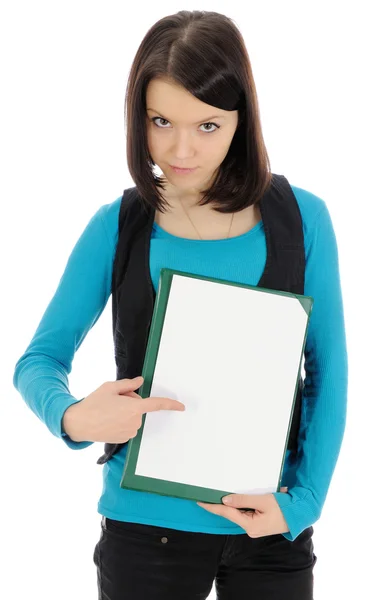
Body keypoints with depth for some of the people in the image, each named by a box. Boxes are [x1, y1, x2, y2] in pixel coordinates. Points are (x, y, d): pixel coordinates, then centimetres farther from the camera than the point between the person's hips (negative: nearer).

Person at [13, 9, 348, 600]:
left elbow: (327, 372, -1)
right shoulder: (118, 226, -5)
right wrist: (72, 416, -23)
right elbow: (40, 359, -1)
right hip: (147, 524, 0)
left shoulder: (302, 218, -6)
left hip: (271, 527, 0)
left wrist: (303, 500, -12)